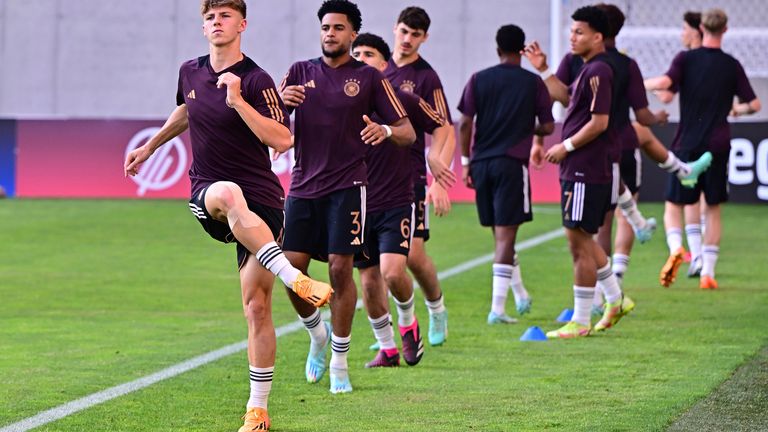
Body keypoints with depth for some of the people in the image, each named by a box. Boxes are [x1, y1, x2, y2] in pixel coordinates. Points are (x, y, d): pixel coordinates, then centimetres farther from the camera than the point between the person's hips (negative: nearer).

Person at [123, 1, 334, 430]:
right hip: (206, 197, 2)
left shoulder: (256, 80, -9)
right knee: (230, 194, -38)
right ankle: (295, 279, -50)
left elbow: (283, 140, -20)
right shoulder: (190, 72, 8)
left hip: (259, 202, -2)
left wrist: (237, 101, -25)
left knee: (257, 305, -5)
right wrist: (150, 147, 42)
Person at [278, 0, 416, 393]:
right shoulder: (301, 72, 11)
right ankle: (318, 337, 25)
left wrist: (386, 130, -22)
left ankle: (339, 364, 2)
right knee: (292, 268, -2)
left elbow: (407, 132, 2)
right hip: (303, 187, 3)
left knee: (340, 268, -9)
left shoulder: (368, 77, 3)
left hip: (346, 187, -3)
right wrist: (282, 101, -20)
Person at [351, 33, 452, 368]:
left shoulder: (402, 100, -4)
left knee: (392, 271, -18)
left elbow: (443, 128, 7)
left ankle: (408, 322, 12)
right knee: (370, 283, 6)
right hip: (359, 205, 3)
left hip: (397, 203, -3)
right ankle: (386, 348, 22)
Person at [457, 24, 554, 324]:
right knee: (505, 235, -4)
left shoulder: (478, 80, 5)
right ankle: (497, 308, -10)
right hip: (512, 163, -3)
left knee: (501, 233, 17)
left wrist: (465, 162, 6)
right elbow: (547, 127, 2)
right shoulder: (533, 83, 0)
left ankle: (521, 296, 30)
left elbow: (465, 123, -1)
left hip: (482, 162, 3)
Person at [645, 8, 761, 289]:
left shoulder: (686, 59, -3)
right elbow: (754, 104, 3)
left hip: (686, 144, -1)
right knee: (713, 208, 11)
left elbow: (665, 82, -20)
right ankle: (707, 272, 4)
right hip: (717, 147, 1)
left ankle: (675, 248, -21)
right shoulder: (732, 65, 3)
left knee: (674, 204, 9)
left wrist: (642, 83, -1)